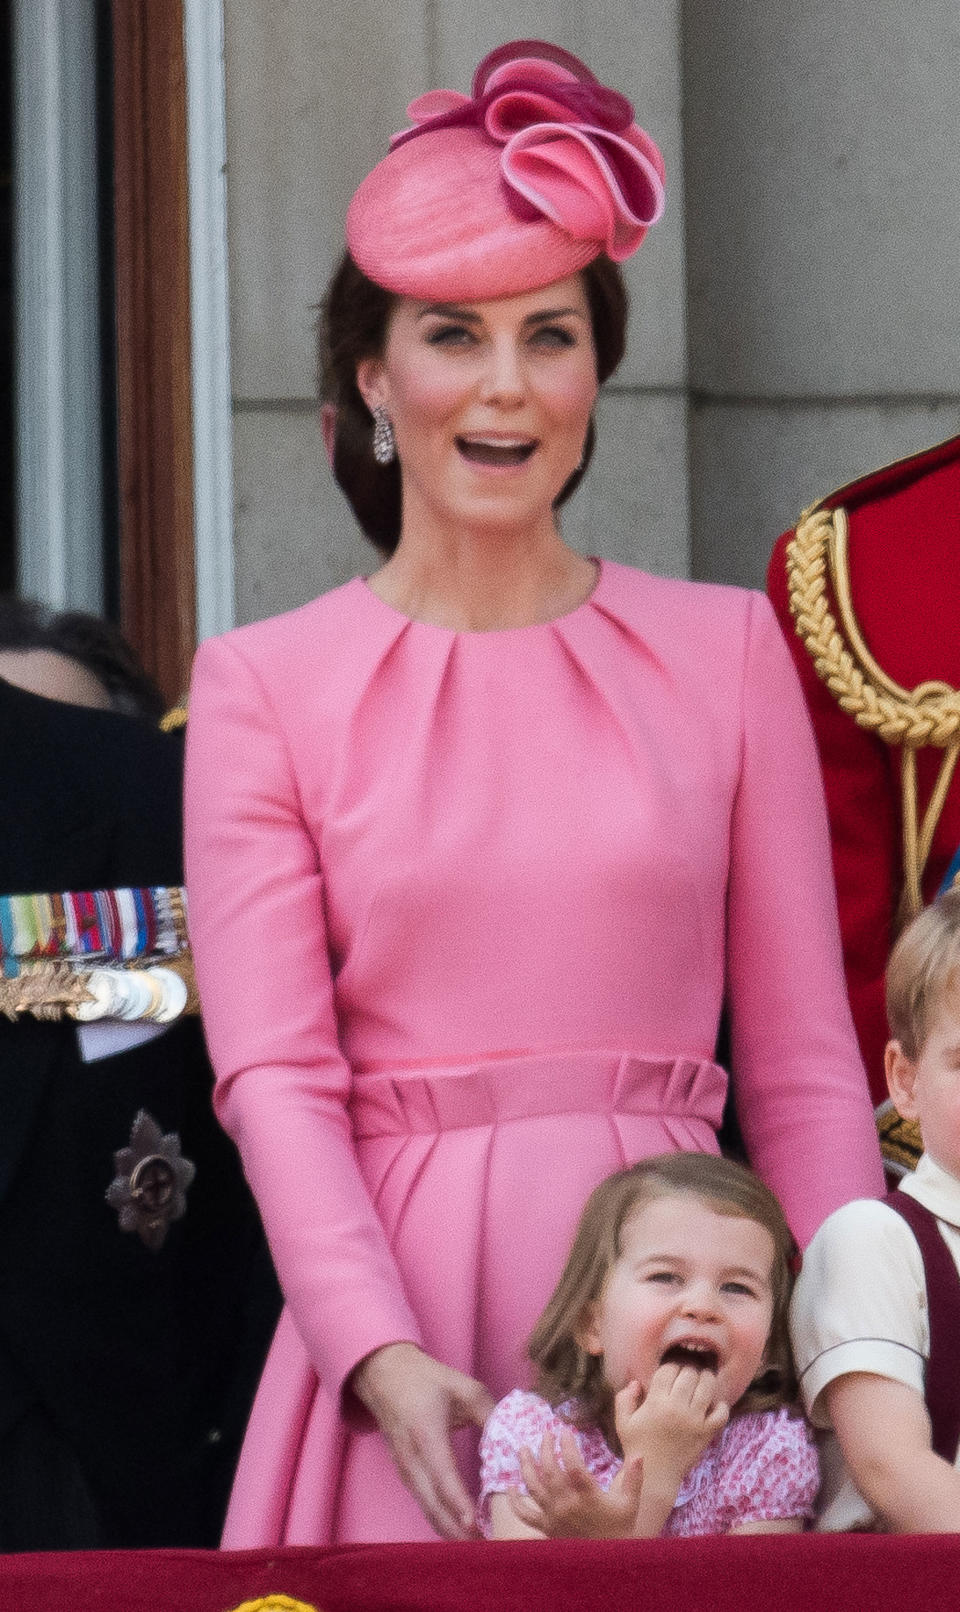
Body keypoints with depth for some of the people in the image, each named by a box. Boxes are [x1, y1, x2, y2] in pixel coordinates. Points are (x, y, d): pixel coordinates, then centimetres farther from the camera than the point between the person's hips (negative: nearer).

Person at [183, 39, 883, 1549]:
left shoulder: (725, 651, 10)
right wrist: (381, 1356, -18)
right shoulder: (266, 687, 6)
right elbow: (273, 1070, -3)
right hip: (404, 1298, -1)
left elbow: (804, 1065, 8)